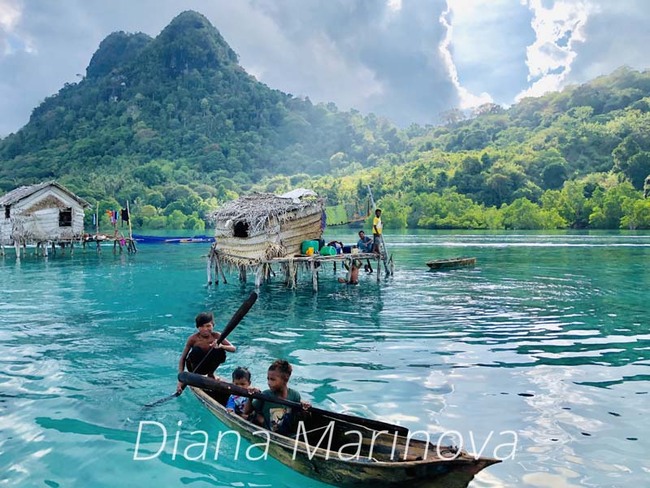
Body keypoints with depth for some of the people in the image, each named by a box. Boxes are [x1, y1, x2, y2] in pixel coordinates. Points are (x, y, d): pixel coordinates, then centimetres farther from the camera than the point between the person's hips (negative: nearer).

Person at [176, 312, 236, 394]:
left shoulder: (216, 336, -15)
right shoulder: (193, 338, -20)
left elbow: (233, 348, -20)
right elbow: (182, 358, -18)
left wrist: (221, 346, -41)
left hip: (208, 365, 2)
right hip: (195, 366, -2)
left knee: (221, 353, -25)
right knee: (196, 350, -30)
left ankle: (210, 374, 1)